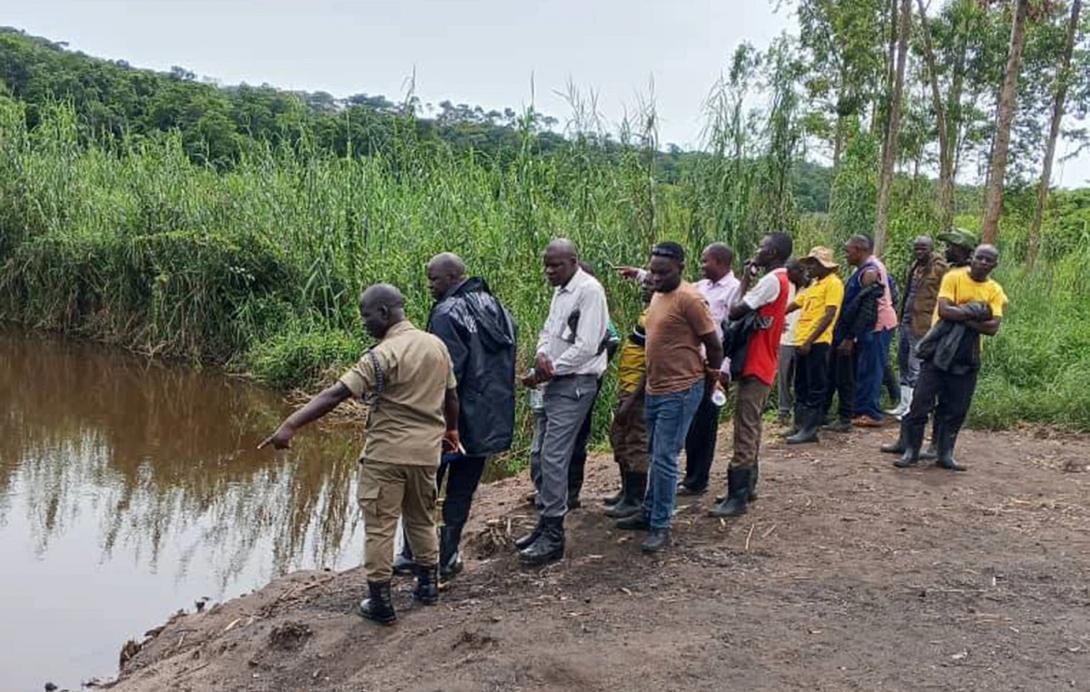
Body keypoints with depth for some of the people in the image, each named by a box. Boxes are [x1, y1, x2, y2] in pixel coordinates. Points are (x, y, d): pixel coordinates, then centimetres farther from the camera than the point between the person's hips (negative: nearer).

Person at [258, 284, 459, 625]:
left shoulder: (383, 355, -17)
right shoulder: (437, 345, 3)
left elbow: (334, 395, -24)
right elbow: (451, 396, 13)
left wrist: (290, 426, -28)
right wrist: (451, 430, 30)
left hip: (386, 453, -6)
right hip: (426, 451, 7)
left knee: (380, 526, 4)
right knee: (422, 519, 22)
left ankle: (380, 602, 11)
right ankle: (428, 585, 33)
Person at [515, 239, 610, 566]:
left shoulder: (589, 290, -13)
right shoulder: (560, 291, 15)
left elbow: (586, 347, -19)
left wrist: (545, 373, -14)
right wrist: (541, 354, -7)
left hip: (574, 384, -9)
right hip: (553, 384, 9)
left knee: (553, 458, -10)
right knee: (538, 456, 11)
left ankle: (553, 538, -2)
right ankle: (545, 523, 24)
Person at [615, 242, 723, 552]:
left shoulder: (688, 299, -17)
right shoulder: (658, 296, 10)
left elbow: (714, 345, -12)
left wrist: (709, 380, 2)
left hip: (680, 392, -9)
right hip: (655, 390, 9)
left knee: (665, 459, -5)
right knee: (655, 455, 18)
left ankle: (661, 527, 4)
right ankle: (649, 513, 31)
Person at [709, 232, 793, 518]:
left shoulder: (771, 281, -18)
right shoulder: (778, 279, 14)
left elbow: (736, 312, -20)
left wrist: (745, 279, -9)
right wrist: (749, 279, 2)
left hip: (756, 367, -11)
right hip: (760, 365, 11)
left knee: (745, 431, -8)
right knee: (751, 428, 17)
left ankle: (737, 498, -6)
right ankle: (747, 486, 27)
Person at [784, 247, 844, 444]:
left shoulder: (833, 283, -7)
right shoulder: (815, 284, 20)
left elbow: (829, 315, -15)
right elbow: (794, 305, 25)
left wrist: (809, 341, -20)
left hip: (817, 343, -9)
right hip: (802, 342, 9)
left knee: (815, 387, -4)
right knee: (801, 386, 12)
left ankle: (810, 430, 0)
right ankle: (800, 426, 20)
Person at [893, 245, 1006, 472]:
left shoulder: (995, 291, 3)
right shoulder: (953, 277, -4)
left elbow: (993, 327, -9)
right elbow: (944, 310, -18)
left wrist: (962, 318, -18)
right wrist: (975, 312, -17)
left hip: (967, 357, 3)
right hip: (939, 350, -3)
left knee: (955, 409, 7)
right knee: (922, 401, -4)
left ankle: (945, 454, 17)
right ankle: (911, 451, 4)